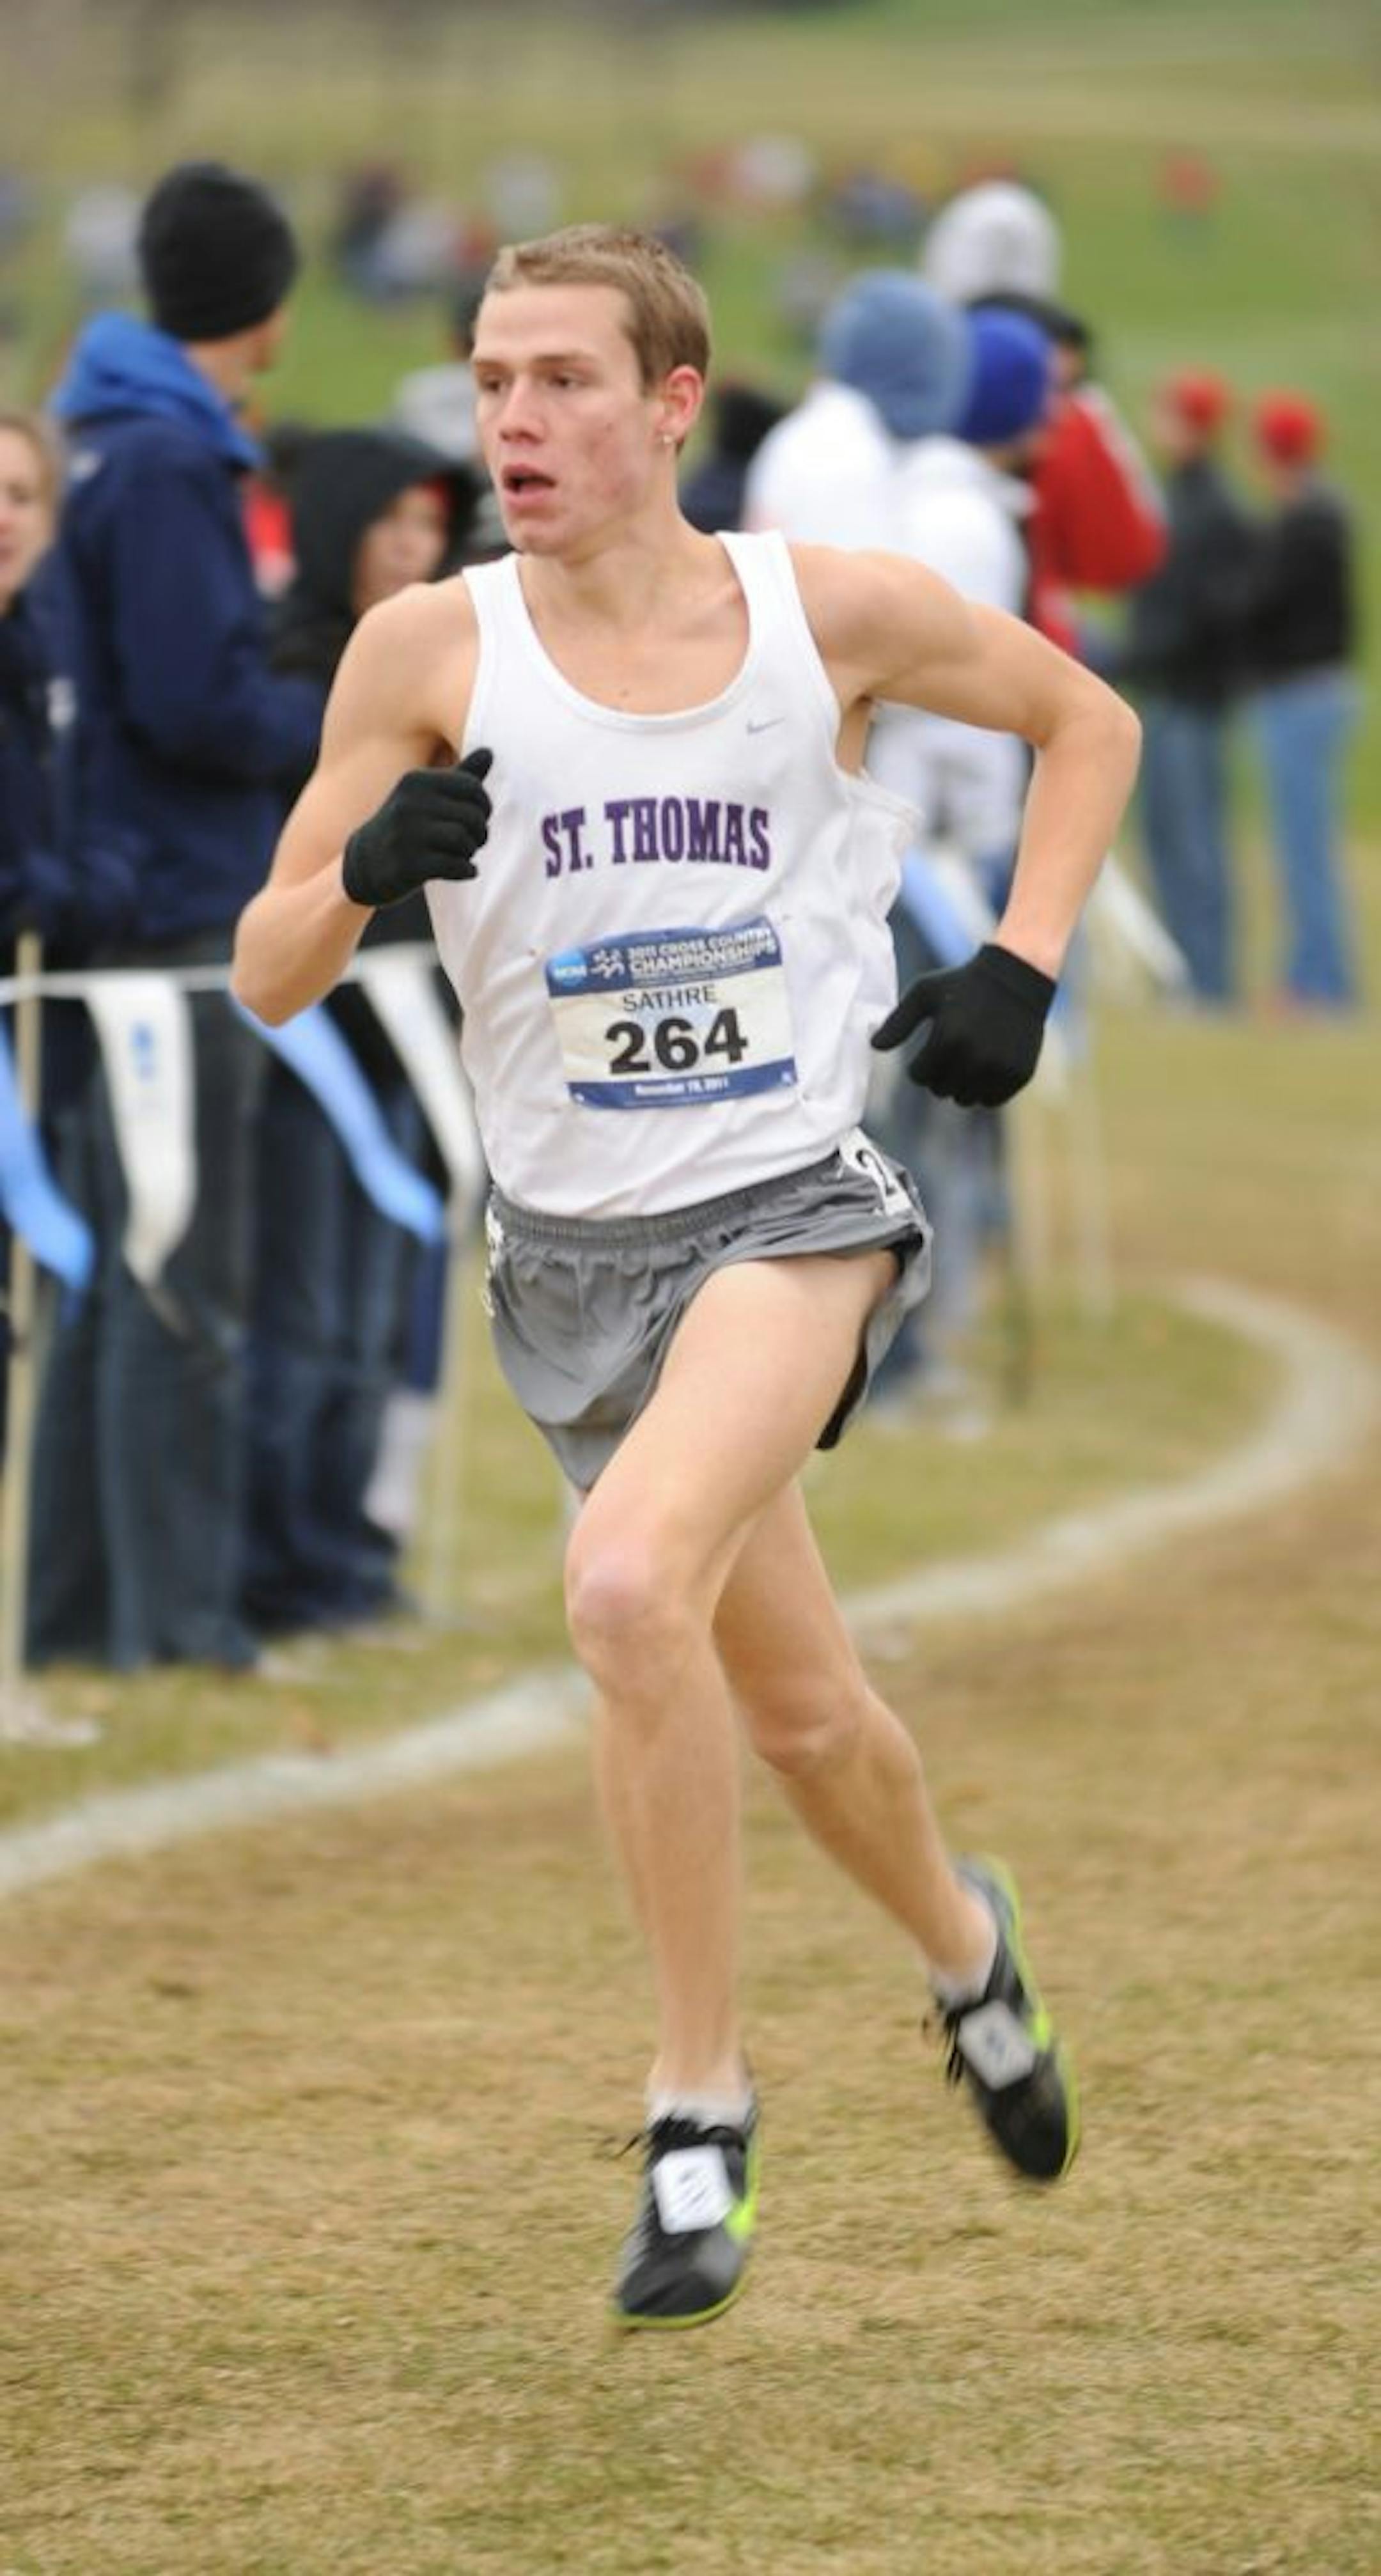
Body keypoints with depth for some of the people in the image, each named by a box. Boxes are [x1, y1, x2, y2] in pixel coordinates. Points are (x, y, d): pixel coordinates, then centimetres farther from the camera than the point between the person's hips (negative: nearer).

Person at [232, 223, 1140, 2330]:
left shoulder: (832, 613, -5)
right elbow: (266, 975, -3)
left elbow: (1084, 719, 13)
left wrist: (1019, 972, 1)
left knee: (632, 1586, -27)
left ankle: (701, 2109, -13)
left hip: (794, 1205, -3)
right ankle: (963, 1942, 43)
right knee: (799, 1711, 11)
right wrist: (365, 871, -25)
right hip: (576, 1245, 3)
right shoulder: (431, 652, -4)